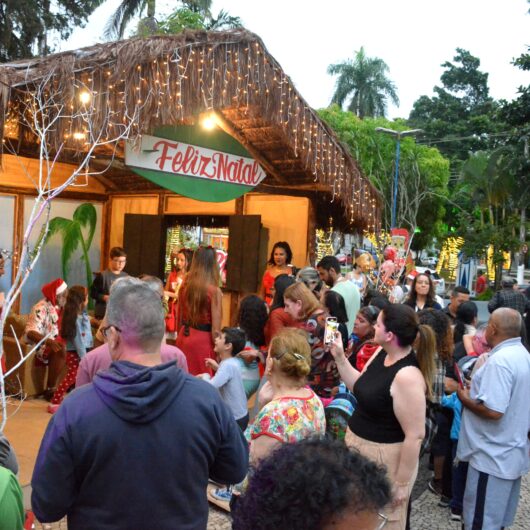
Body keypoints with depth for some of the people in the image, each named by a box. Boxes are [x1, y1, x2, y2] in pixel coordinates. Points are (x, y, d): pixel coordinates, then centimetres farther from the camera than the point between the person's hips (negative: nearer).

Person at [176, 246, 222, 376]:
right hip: (203, 340, -6)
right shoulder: (214, 291, -15)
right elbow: (215, 329, -15)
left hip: (183, 337, 6)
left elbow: (179, 319, 12)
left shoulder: (185, 285, 1)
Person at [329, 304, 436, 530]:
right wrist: (339, 357, 3)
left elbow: (415, 435, -26)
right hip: (357, 444, 8)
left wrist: (401, 483, -19)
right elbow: (360, 387, 13)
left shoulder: (407, 376, -29)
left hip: (384, 456, -8)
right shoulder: (381, 354, -2)